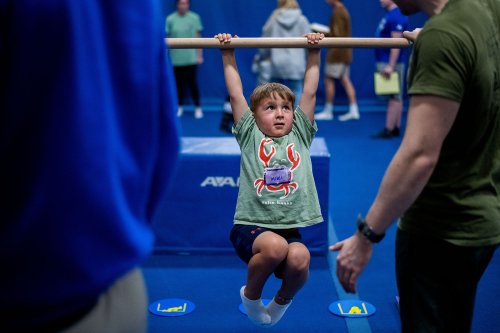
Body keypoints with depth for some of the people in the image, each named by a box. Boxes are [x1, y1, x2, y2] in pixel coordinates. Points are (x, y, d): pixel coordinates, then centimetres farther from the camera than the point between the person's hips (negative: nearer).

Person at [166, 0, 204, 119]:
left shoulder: (194, 17, -1)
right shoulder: (170, 19, -1)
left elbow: (198, 38, 3)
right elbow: (169, 38, 6)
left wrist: (199, 55, 1)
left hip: (191, 58, -1)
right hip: (176, 58, 1)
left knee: (192, 83, -1)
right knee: (179, 84, 7)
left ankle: (198, 107, 11)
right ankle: (180, 107, 21)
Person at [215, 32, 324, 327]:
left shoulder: (300, 135, 13)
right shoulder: (250, 135, 7)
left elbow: (310, 93, 10)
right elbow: (236, 94, 4)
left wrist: (314, 53, 10)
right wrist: (228, 55, 5)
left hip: (290, 228, 2)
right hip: (250, 226, -2)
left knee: (299, 257, -29)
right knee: (275, 246, -33)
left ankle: (283, 299, 8)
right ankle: (251, 294, 2)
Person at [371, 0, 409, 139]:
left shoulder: (397, 16, -14)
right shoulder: (389, 15, 16)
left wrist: (390, 66, -24)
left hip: (390, 64, -10)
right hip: (384, 62, 10)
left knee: (394, 97, -7)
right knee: (394, 97, 11)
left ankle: (389, 130, -7)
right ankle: (395, 128, 15)